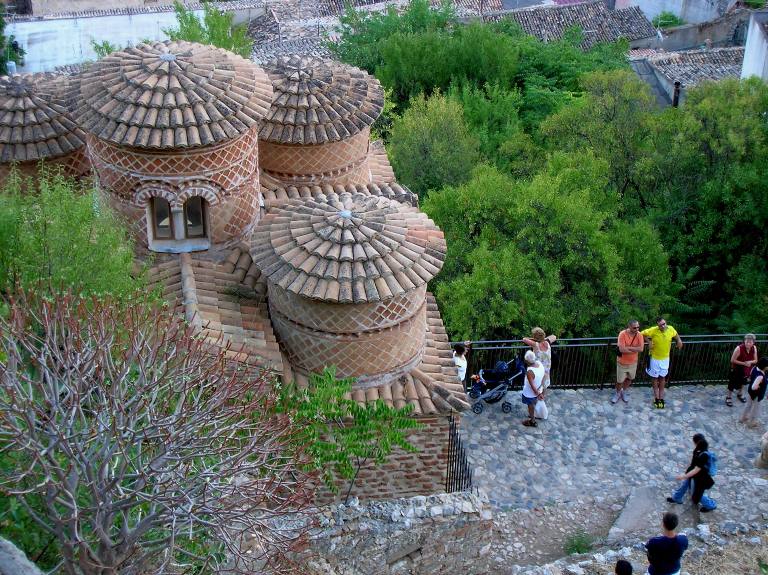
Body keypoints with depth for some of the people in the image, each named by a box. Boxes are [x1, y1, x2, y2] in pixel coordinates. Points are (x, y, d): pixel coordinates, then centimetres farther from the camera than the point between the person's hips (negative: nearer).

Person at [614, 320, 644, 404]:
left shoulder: (639, 335, -14)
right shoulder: (622, 334, -25)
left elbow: (641, 349, -23)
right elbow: (622, 349, -31)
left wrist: (627, 347, -27)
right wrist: (635, 349, -22)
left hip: (633, 362, 3)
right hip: (622, 362, -3)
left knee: (629, 378, 22)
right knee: (620, 380, 10)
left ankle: (624, 392, 46)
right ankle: (618, 393, 37)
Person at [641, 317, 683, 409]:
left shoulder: (671, 329, -16)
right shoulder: (653, 330, -26)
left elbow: (675, 334, 7)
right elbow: (642, 334, -15)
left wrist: (679, 340, -10)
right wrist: (649, 341, -20)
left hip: (665, 358, 3)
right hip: (655, 358, -3)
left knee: (662, 377, 15)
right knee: (655, 378, 11)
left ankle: (661, 397, 27)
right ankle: (656, 397, 23)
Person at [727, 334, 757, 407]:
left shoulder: (754, 348, -17)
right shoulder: (739, 348, -32)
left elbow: (755, 360, -6)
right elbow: (732, 360, -24)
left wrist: (750, 362, -28)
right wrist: (744, 363, -29)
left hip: (746, 370, 5)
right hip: (736, 370, -5)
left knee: (742, 382, 27)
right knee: (733, 383, 8)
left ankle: (739, 394, 52)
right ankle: (728, 397, 29)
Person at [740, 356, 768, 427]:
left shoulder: (755, 368, -13)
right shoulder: (760, 376, -39)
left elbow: (750, 378, 6)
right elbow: (754, 387, -44)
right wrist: (759, 387, -25)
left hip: (751, 391, 8)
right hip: (757, 394, -8)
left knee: (749, 405, 29)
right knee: (755, 408, 17)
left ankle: (743, 418, 48)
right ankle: (752, 422, 37)